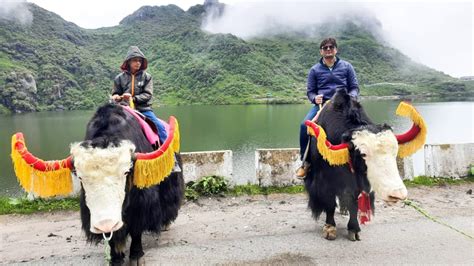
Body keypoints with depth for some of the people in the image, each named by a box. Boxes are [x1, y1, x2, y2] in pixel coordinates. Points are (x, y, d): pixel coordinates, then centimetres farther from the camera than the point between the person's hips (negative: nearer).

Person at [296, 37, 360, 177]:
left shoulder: (346, 66, 12)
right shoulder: (315, 70, 13)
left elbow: (355, 87, 12)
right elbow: (310, 91, 14)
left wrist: (350, 97, -11)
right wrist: (315, 98, -10)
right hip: (321, 104, 1)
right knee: (305, 125, -27)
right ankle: (305, 161, -11)